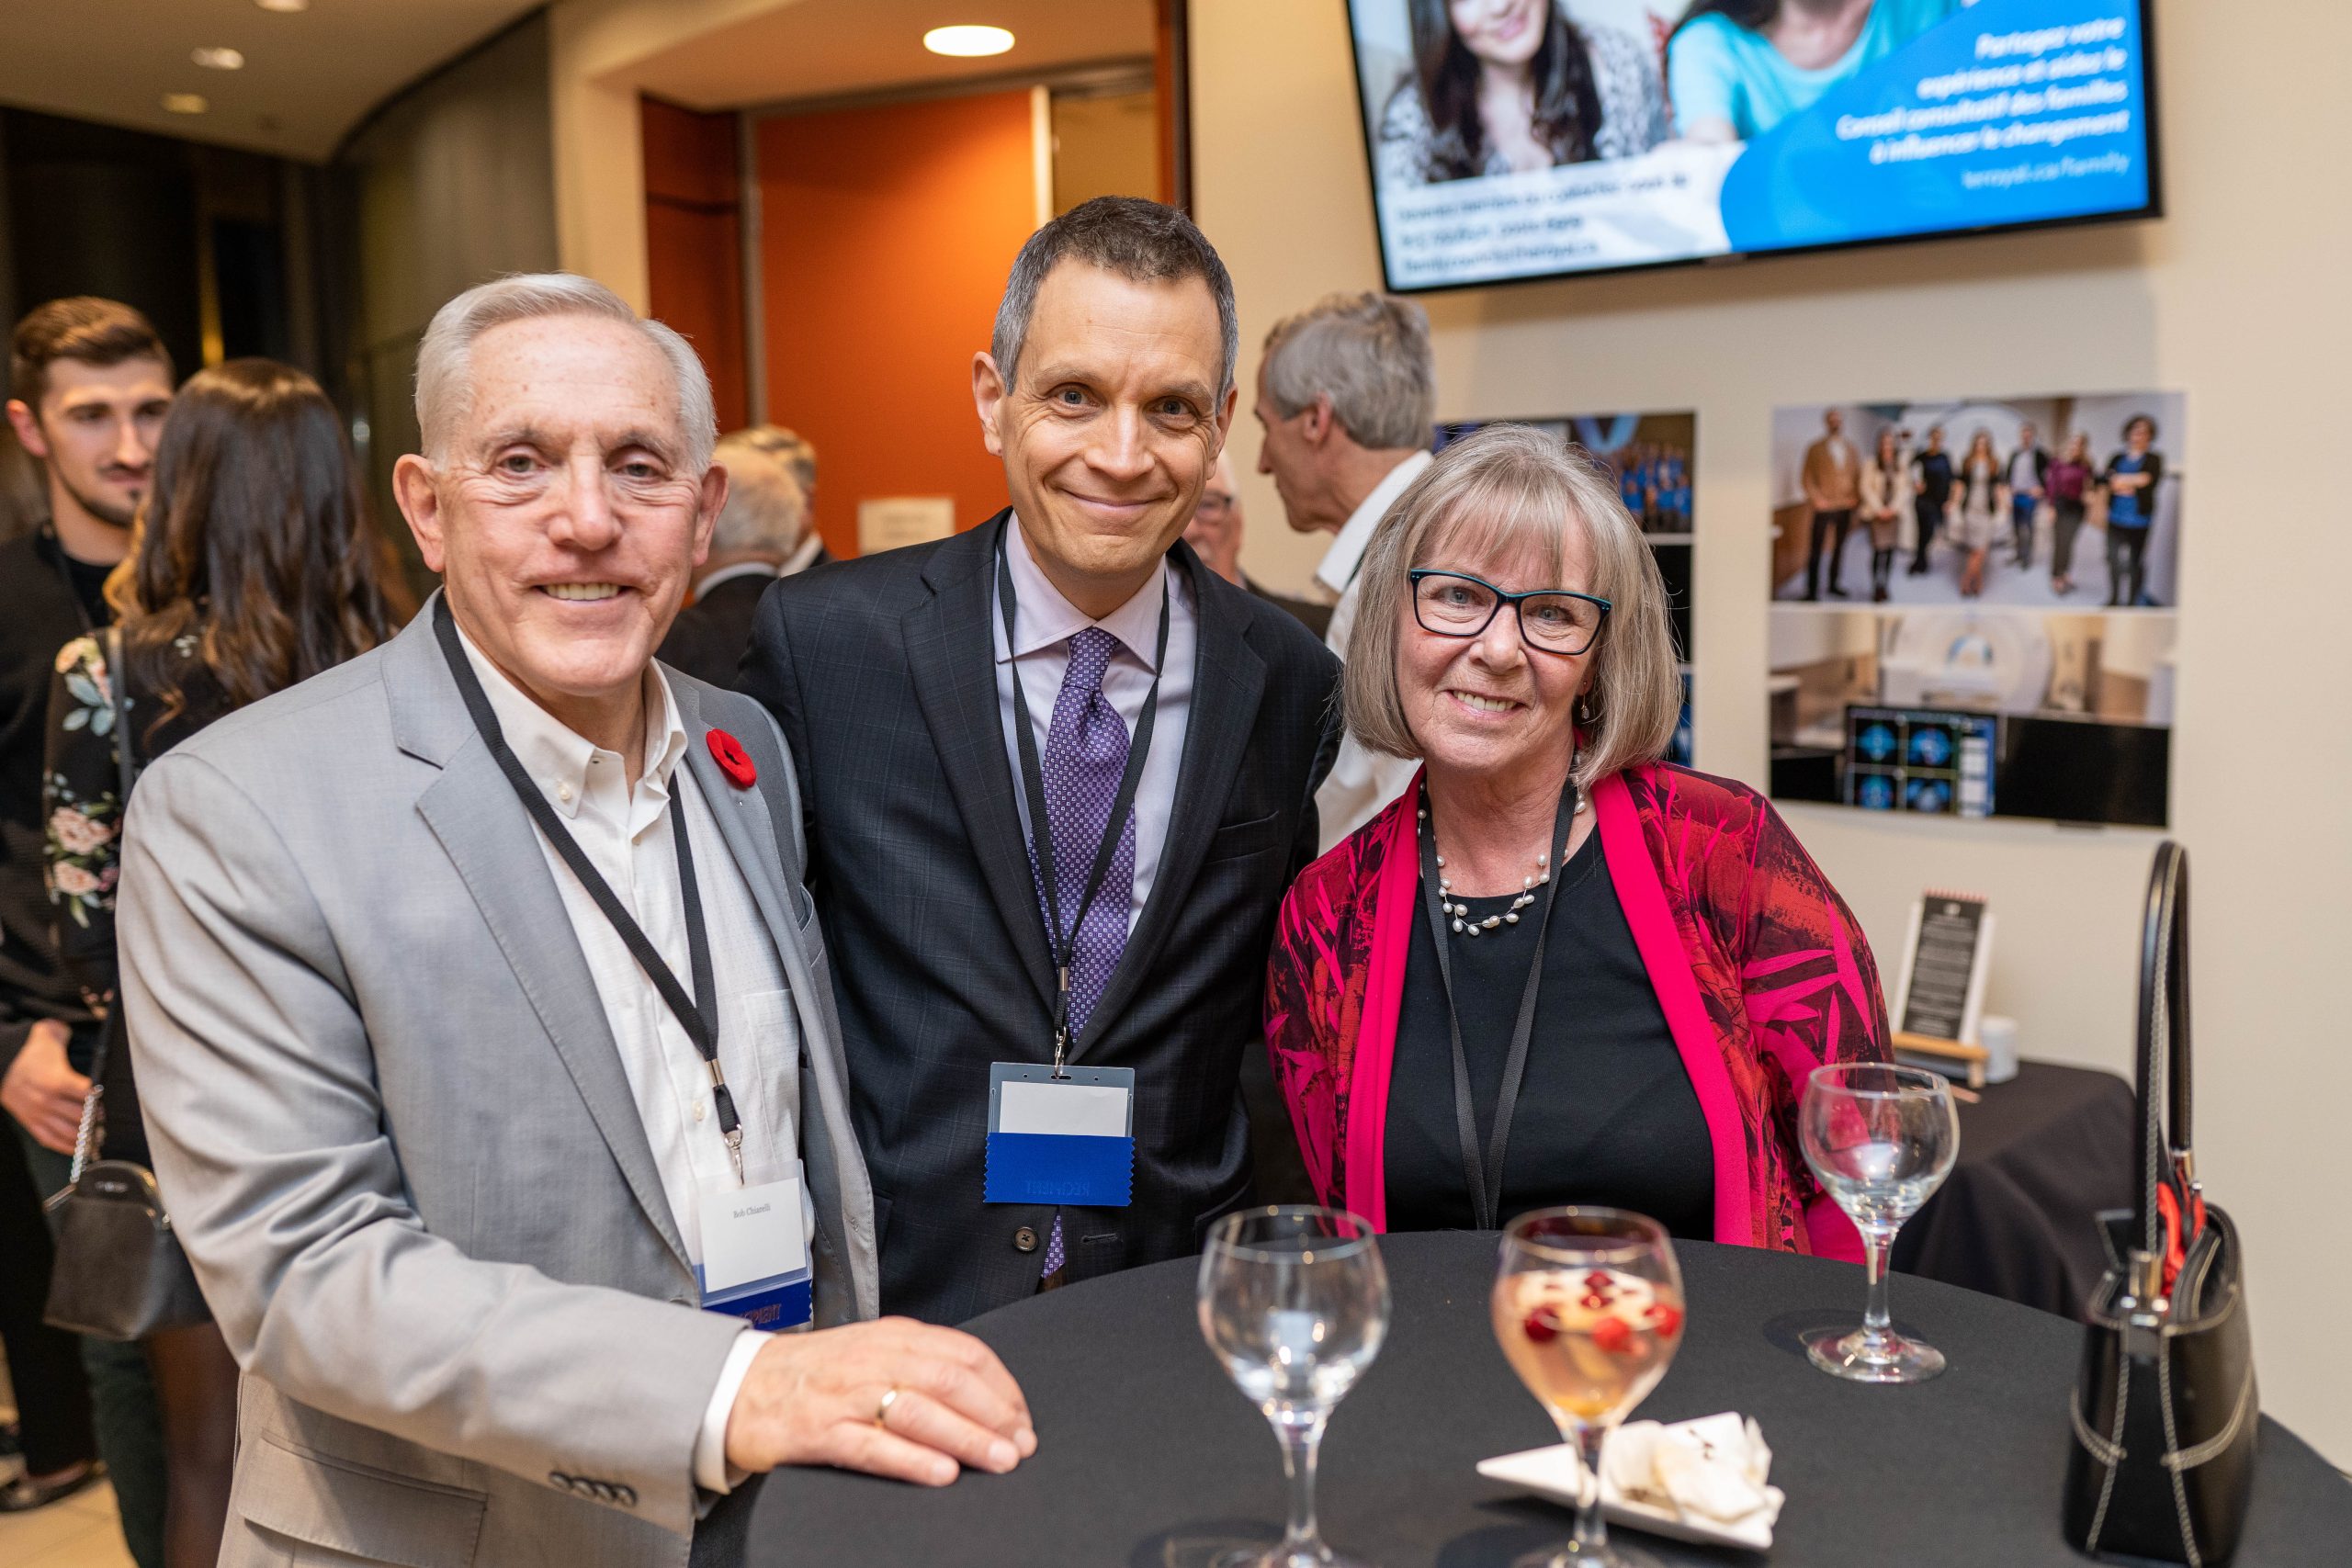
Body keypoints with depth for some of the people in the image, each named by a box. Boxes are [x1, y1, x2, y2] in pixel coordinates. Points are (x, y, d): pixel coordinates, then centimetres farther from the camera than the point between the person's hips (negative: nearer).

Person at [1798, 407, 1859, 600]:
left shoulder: (1851, 450, 12)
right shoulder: (1815, 449, 1)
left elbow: (1858, 476, 15)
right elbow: (1808, 477, -2)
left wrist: (1856, 499, 2)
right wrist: (1816, 499, -11)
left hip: (1846, 507, 4)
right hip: (1824, 507, -4)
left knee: (1839, 547, 9)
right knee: (1816, 550, -4)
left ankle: (1833, 584, 20)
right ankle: (1812, 590, 0)